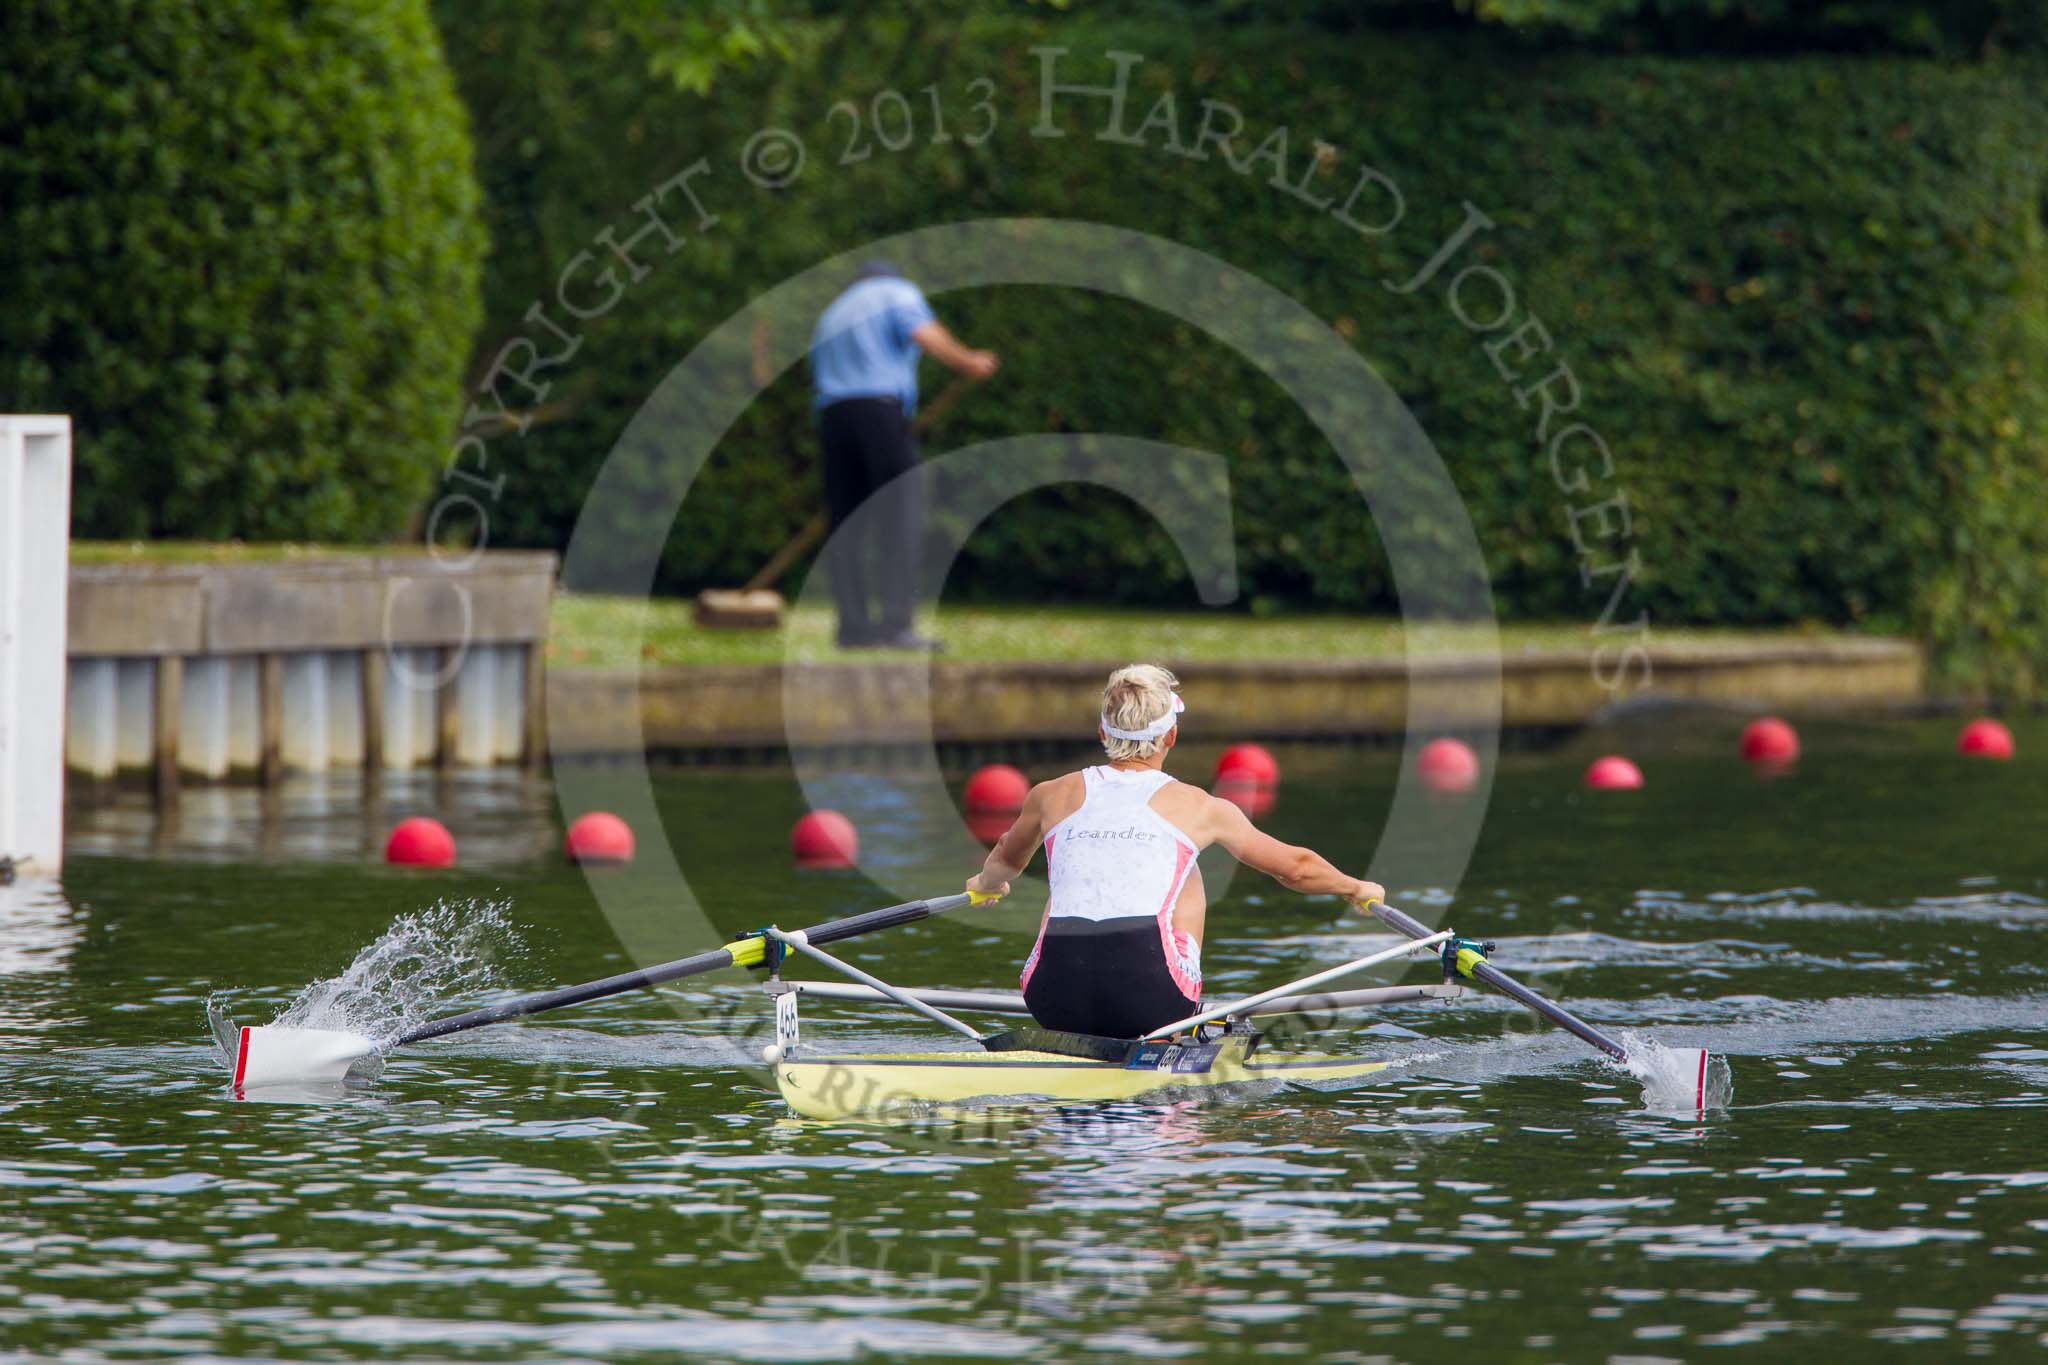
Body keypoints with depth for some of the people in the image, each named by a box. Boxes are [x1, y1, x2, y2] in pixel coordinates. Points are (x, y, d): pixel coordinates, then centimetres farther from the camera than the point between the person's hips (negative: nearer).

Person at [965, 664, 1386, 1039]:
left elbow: (1005, 861, 39)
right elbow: (1296, 868, 22)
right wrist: (1357, 889, 42)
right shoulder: (1198, 806, 10)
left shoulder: (1052, 796, 15)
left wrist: (985, 882, 63)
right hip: (1148, 1003, -2)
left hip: (1055, 1003, 2)